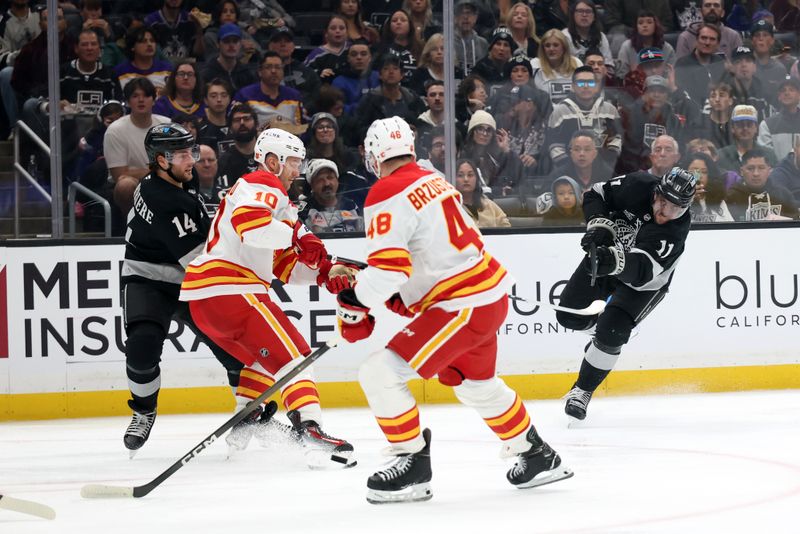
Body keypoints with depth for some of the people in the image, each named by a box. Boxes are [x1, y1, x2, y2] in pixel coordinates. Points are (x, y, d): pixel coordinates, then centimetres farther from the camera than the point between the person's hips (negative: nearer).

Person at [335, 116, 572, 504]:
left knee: (381, 373, -11)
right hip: (492, 294, 10)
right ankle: (537, 456, 44)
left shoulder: (387, 196, -15)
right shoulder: (433, 181, 13)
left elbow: (387, 265, -24)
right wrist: (404, 295, 23)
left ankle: (413, 466, -5)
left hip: (462, 307, -10)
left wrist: (355, 305, -14)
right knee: (476, 384, 31)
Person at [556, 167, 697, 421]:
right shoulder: (637, 186, -25)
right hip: (605, 254, 4)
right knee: (569, 315, -2)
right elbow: (596, 194, -10)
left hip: (642, 283, -4)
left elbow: (642, 269, -46)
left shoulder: (675, 233, -34)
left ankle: (583, 391, 0)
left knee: (611, 333, -19)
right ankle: (603, 328, 32)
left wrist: (614, 261, -65)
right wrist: (599, 225, -27)